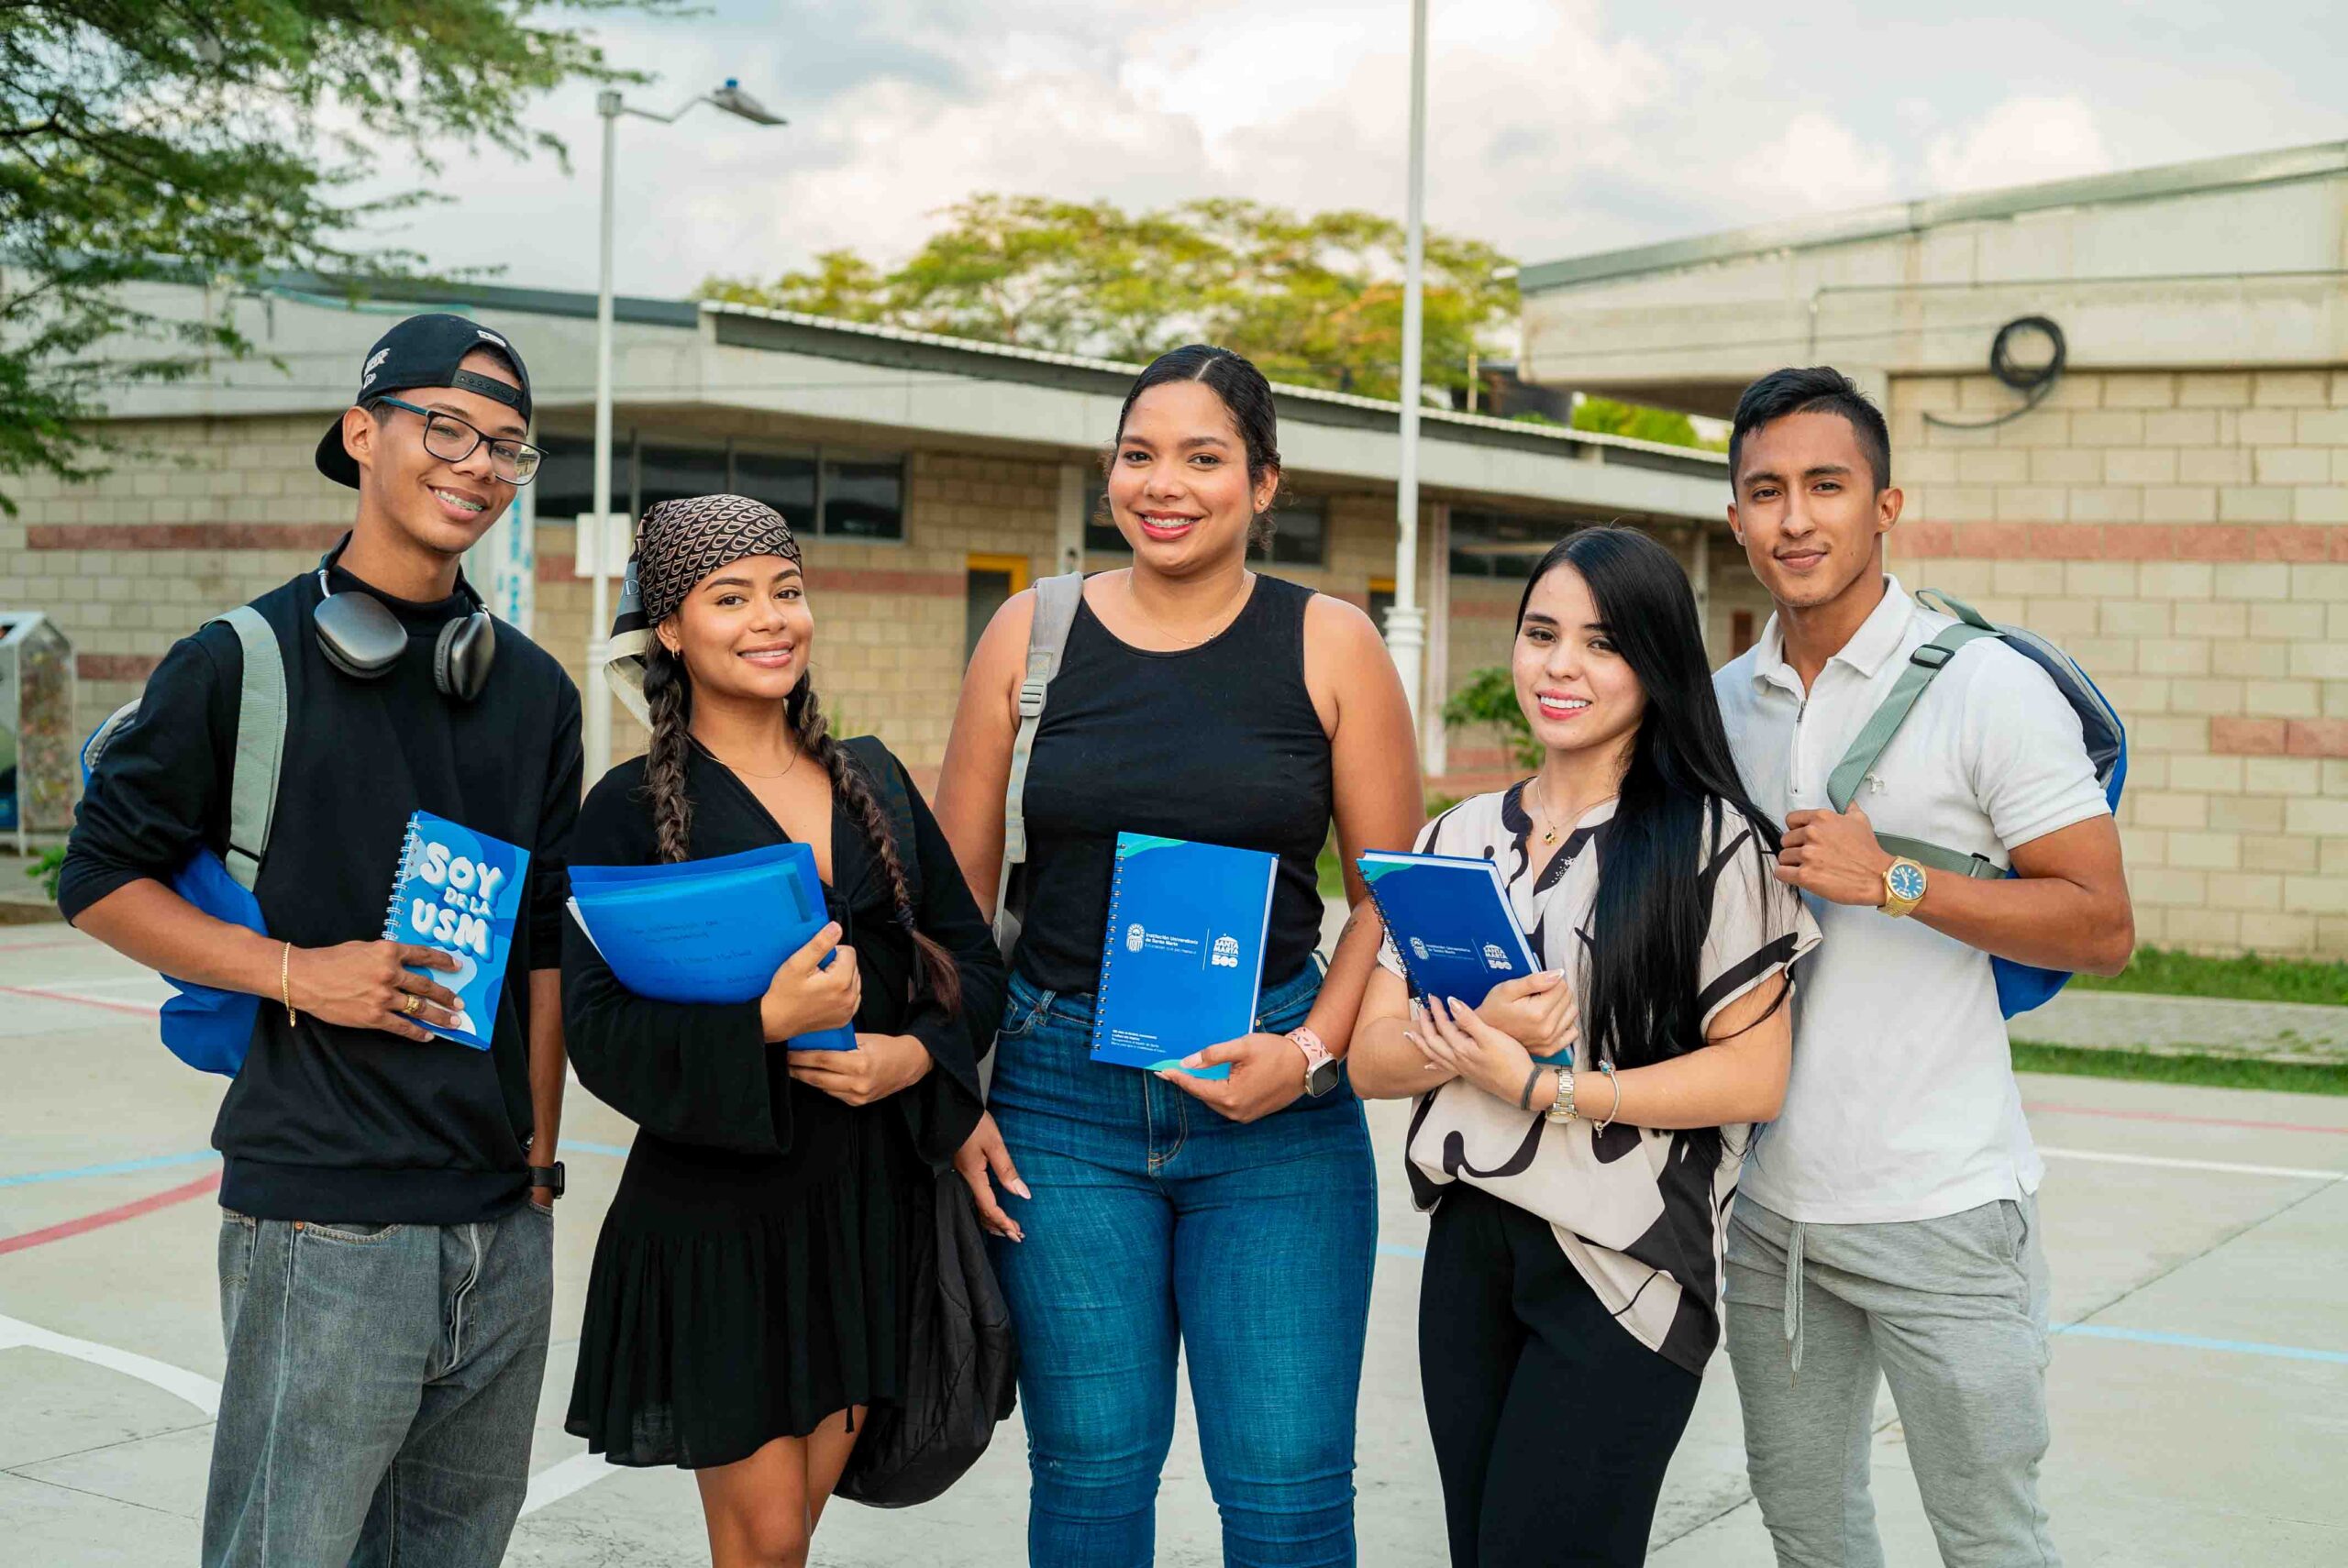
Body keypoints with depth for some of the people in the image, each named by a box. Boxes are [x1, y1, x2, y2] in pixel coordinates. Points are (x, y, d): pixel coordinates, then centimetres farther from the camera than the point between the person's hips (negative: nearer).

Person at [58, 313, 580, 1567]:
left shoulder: (535, 692, 11)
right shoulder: (245, 663, -3)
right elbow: (101, 878, 0)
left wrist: (539, 1155, 13)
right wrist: (294, 972, -12)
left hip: (503, 1224, 5)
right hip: (321, 1218, -5)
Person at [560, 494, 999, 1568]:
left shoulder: (870, 783, 9)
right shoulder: (630, 809, -6)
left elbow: (972, 957, 10)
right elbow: (599, 1028, -13)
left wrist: (913, 1054, -9)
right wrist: (764, 1024, -26)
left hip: (871, 1197, 4)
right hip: (716, 1207, -4)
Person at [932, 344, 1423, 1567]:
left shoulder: (1329, 644, 2)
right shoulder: (1033, 633, 4)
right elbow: (955, 890, 7)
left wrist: (1311, 1051, -9)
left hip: (1272, 1104, -1)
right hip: (1060, 1093, 1)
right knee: (1089, 1469, 7)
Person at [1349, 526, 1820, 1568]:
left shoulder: (1711, 839, -6)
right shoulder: (1460, 837, 11)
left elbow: (1754, 1076, -11)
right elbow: (1371, 1057, 6)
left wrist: (1543, 1086, -16)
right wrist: (1476, 1036, -15)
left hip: (1621, 1276, -5)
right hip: (1468, 1255, 5)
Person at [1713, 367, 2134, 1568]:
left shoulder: (1989, 688, -8)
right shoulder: (1720, 703, 9)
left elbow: (2102, 928, -10)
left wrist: (1895, 881, -19)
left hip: (1937, 1205, -5)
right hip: (1768, 1196, 5)